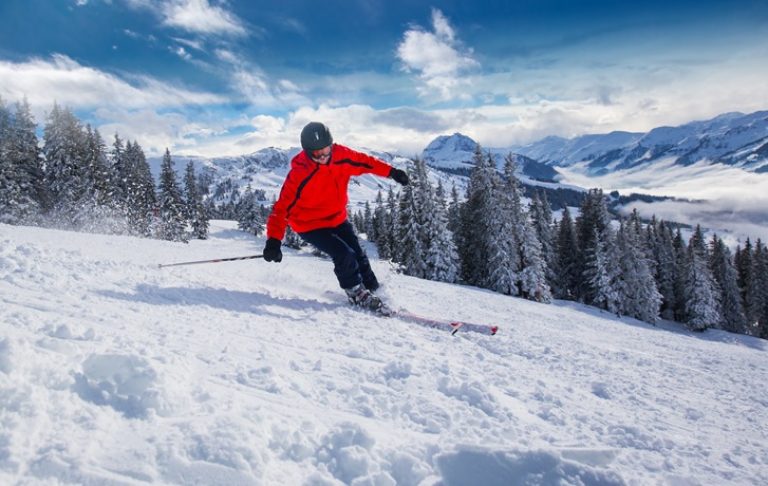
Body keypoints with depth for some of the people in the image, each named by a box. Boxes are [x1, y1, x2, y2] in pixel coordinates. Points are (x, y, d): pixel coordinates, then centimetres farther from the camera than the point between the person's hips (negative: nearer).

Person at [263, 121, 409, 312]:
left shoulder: (341, 155, -14)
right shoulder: (299, 175, -28)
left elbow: (363, 161, 4)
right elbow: (282, 208, -28)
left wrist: (391, 172, 3)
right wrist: (274, 240, -38)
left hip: (337, 219, 6)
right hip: (310, 226, -5)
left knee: (358, 256, 8)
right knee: (345, 255, -19)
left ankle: (373, 290, 27)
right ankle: (357, 294, 3)